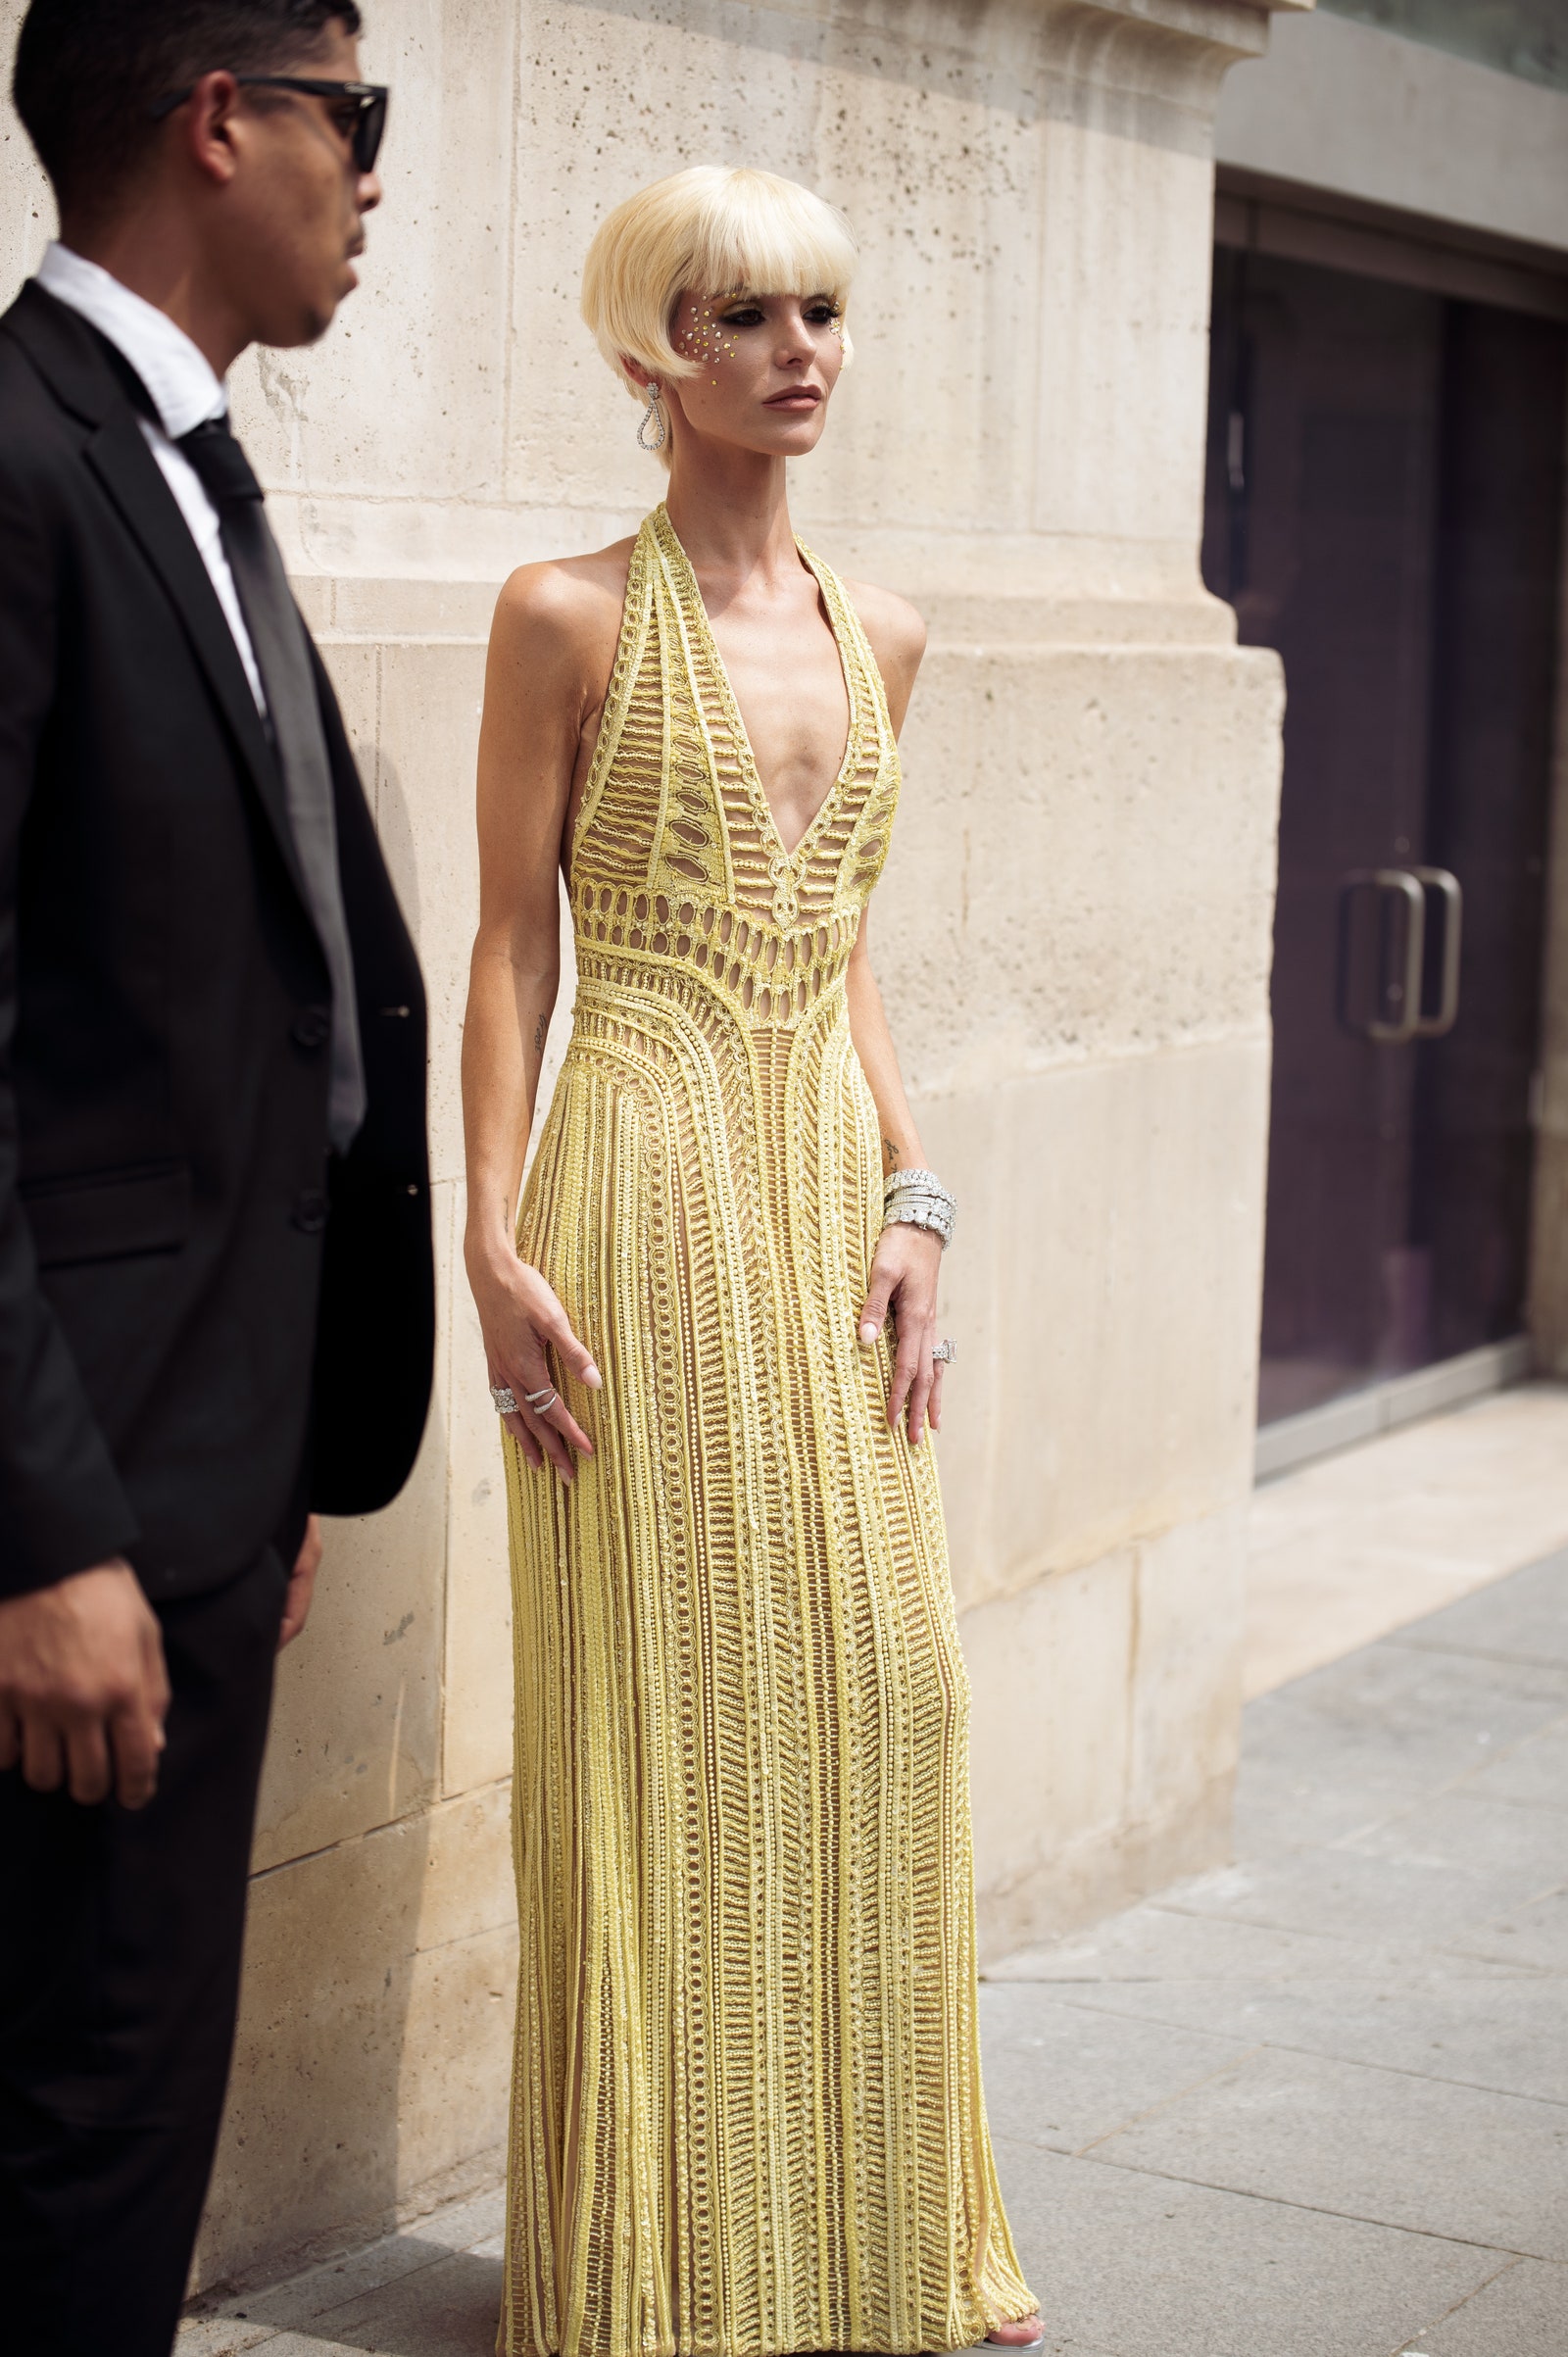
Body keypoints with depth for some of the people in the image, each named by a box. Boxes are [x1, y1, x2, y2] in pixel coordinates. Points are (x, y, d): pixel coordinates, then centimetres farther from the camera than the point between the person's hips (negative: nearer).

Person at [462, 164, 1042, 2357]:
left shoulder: (876, 631, 12)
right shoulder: (571, 616, -4)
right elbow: (513, 949, -5)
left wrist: (912, 1195, 4)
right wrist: (496, 1240, -12)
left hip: (834, 1182, 6)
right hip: (652, 1180, -6)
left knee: (879, 1680, 7)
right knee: (667, 1705, 0)